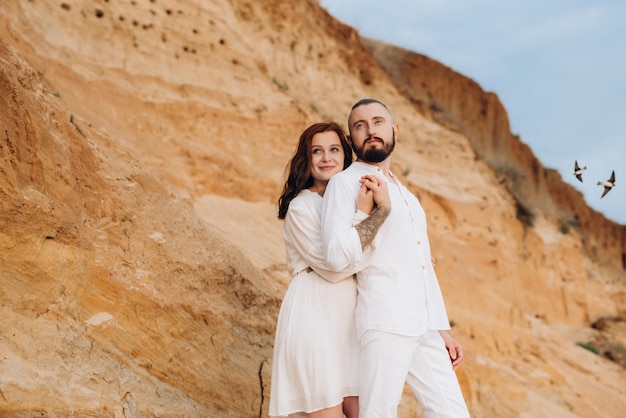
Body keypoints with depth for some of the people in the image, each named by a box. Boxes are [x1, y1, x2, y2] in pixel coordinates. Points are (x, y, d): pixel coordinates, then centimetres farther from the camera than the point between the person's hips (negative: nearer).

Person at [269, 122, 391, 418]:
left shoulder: (351, 198, 14)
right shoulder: (301, 207, -6)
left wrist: (384, 204, -16)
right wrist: (365, 214, -12)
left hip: (348, 317, 6)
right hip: (314, 316, -6)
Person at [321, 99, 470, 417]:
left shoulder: (407, 198, 22)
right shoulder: (345, 182, -1)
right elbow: (337, 256, -14)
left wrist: (442, 329, 16)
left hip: (425, 328, 7)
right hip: (383, 323, -7)